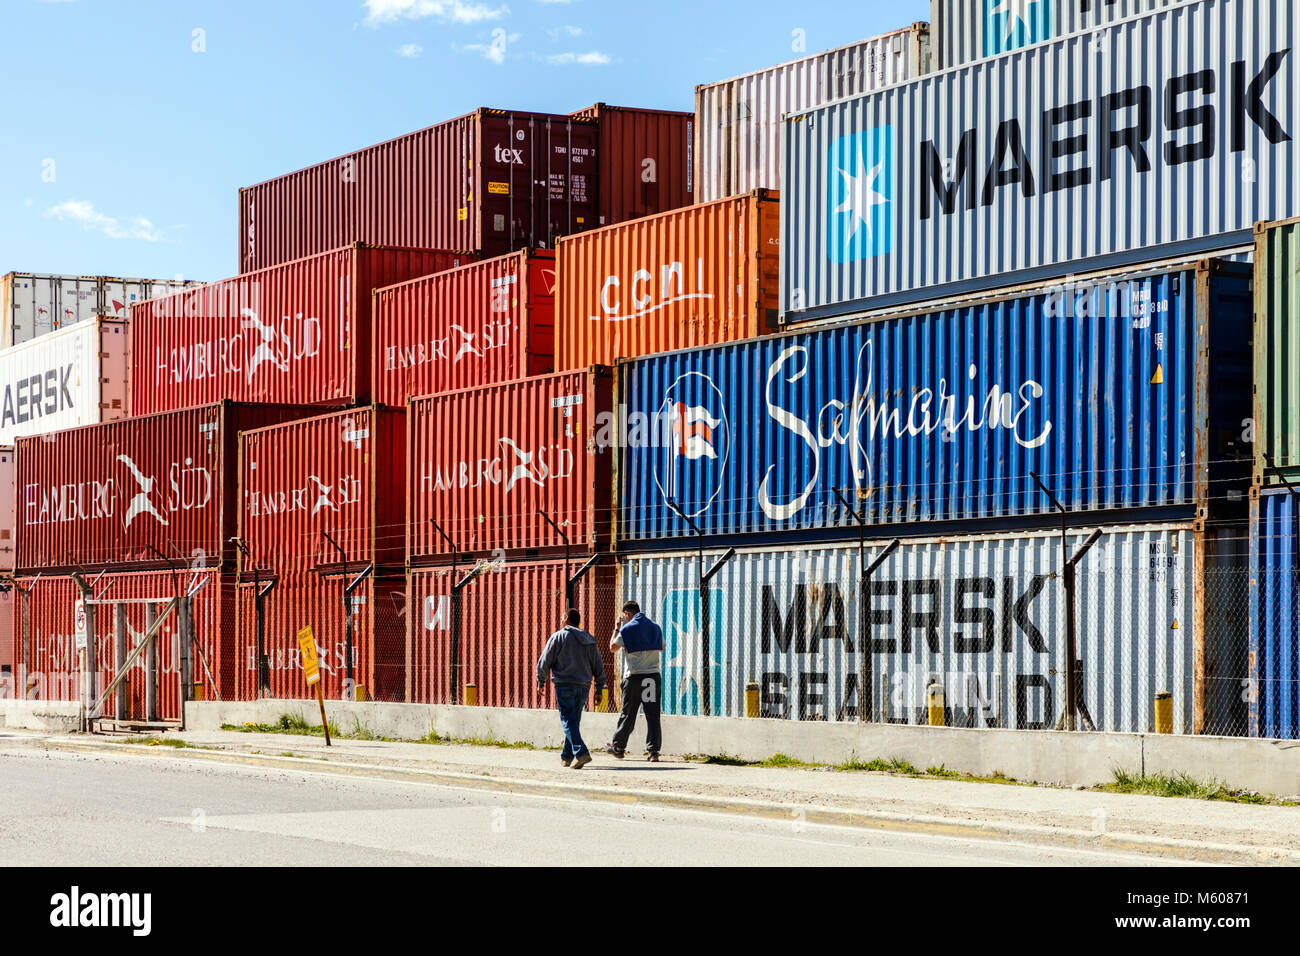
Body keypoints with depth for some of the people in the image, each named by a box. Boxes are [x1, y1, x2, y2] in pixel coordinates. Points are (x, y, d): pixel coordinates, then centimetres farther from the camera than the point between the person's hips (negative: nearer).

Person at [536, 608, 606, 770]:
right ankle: (566, 756, 22)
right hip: (584, 687, 6)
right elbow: (598, 667, 14)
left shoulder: (558, 637, -4)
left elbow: (544, 661, -4)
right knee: (574, 721, 15)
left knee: (568, 721, -8)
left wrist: (541, 680, 10)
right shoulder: (589, 640, 13)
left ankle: (581, 752, -26)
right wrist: (599, 689, 19)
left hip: (564, 685, -6)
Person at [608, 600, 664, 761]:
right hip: (653, 675, 3)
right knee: (653, 715, 1)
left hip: (634, 677, -3)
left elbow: (613, 647, 5)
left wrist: (616, 628, 18)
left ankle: (618, 747, 21)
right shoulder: (655, 627, 7)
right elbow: (662, 648, 22)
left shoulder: (627, 629, -6)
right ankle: (653, 751, -6)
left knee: (627, 714, 8)